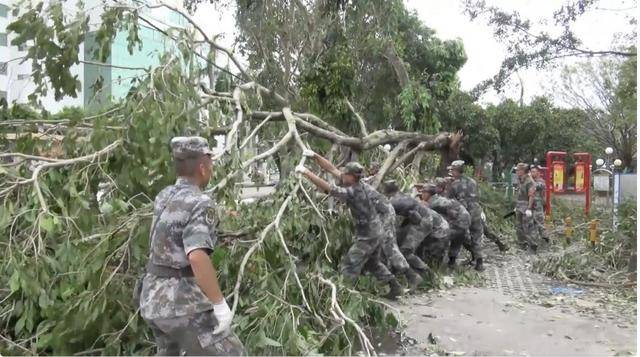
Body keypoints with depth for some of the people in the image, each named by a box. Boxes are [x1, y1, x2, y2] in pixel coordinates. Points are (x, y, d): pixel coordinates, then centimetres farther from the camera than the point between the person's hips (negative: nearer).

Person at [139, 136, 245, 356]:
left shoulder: (163, 197, 8)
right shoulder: (200, 203, -18)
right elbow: (197, 257, -32)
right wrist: (220, 304, -26)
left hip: (154, 298, 9)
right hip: (181, 302, -9)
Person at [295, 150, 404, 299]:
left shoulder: (352, 192, -24)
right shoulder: (357, 184, 0)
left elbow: (327, 188, -30)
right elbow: (332, 169, 2)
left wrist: (306, 172, -26)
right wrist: (315, 156, -4)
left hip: (367, 236, -9)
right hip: (376, 232, 9)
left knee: (348, 266, -3)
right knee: (373, 263, 26)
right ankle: (395, 286, 31)